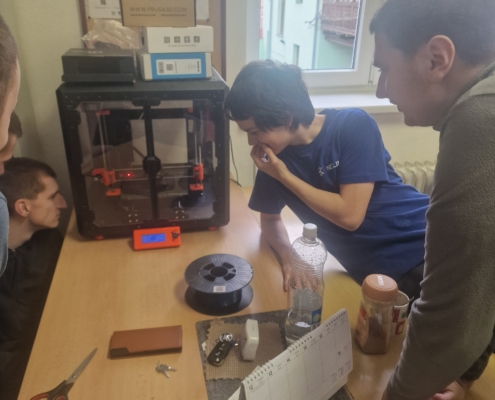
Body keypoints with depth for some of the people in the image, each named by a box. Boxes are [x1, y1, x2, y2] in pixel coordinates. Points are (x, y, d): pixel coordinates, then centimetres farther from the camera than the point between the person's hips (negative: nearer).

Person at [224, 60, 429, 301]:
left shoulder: (354, 126, -15)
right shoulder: (274, 155, -2)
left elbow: (350, 215, -19)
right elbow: (270, 218, 12)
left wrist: (283, 175, -14)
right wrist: (289, 258, -9)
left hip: (421, 248, -3)